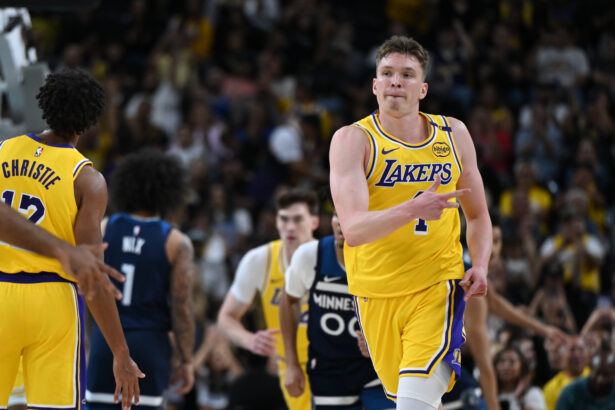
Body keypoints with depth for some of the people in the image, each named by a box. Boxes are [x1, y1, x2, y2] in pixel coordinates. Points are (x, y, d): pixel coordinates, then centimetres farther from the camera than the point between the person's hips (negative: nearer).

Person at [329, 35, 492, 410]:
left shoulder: (453, 135, 4)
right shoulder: (353, 140, -9)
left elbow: (478, 214, 18)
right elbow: (353, 229, -23)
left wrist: (480, 266, -1)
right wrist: (413, 209, -38)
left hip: (438, 286, 0)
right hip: (376, 292, 0)